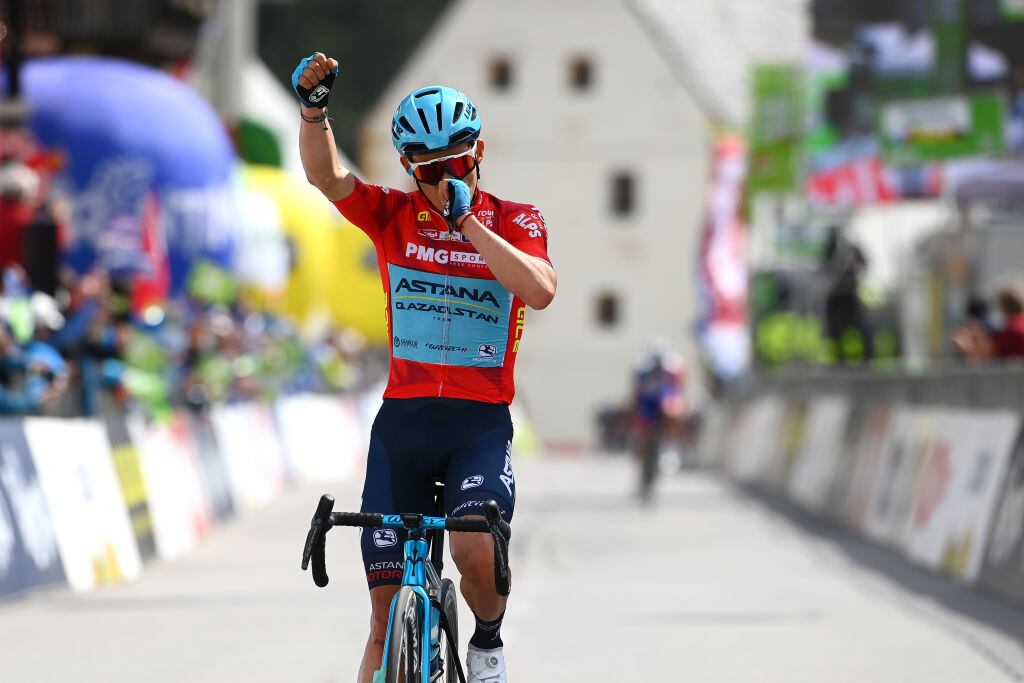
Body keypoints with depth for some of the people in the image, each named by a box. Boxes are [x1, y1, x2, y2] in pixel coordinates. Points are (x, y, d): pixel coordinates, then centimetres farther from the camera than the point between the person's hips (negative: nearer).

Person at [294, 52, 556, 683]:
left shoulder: (516, 222, 2)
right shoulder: (393, 215, 5)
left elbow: (539, 290, -18)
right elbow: (325, 174, -13)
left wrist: (465, 220, -18)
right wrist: (313, 107, -31)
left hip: (482, 422, -2)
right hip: (403, 418, 2)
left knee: (476, 548, -28)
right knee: (387, 617, 0)